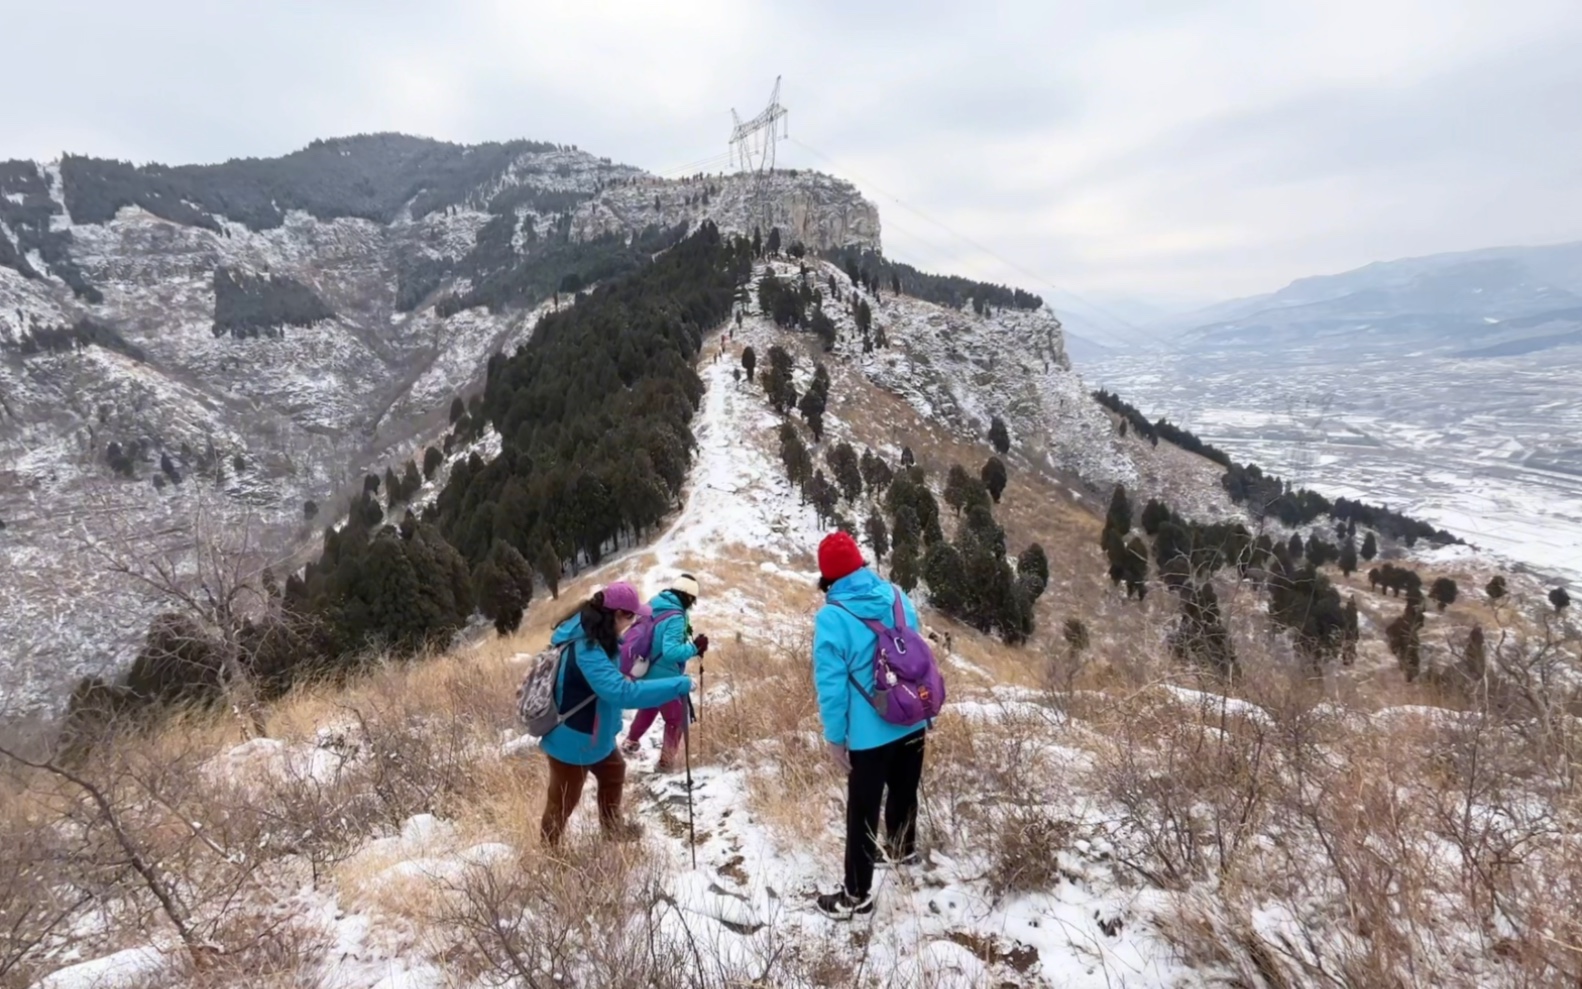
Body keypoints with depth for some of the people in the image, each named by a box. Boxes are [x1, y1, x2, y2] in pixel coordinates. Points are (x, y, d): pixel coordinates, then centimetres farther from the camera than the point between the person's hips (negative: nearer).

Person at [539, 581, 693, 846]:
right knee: (563, 803, 11)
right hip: (573, 742, -10)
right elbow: (623, 693, -44)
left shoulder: (591, 634, -6)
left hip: (593, 733, 10)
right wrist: (679, 685, -41)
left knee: (614, 771, 28)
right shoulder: (586, 651, -36)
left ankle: (612, 826, 51)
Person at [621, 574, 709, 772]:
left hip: (647, 673, 8)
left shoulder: (654, 606, -1)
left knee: (648, 708, 34)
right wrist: (695, 647, -25)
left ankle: (630, 742, 51)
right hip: (665, 678, -8)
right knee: (677, 718, 13)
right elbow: (671, 652, -33)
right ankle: (666, 761, 25)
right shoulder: (675, 618, -26)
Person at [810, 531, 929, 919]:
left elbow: (831, 683, -17)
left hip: (870, 733, -6)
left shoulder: (832, 617, -19)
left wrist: (835, 737, -6)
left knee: (863, 812, 7)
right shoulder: (897, 596, -1)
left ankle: (857, 894, 19)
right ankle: (902, 850, 50)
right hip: (913, 723, 6)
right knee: (904, 791, 27)